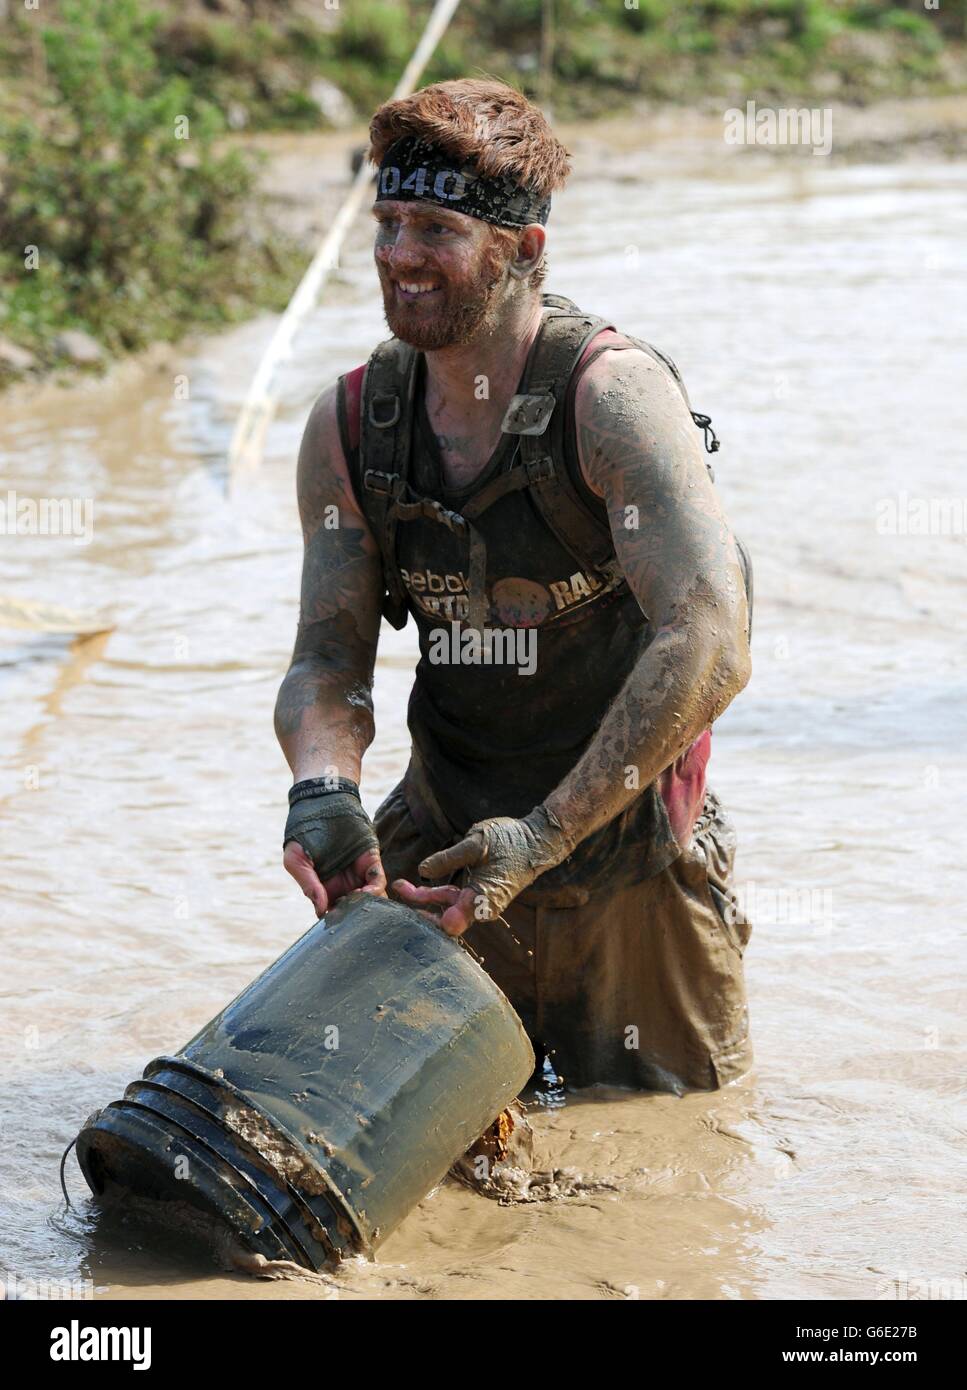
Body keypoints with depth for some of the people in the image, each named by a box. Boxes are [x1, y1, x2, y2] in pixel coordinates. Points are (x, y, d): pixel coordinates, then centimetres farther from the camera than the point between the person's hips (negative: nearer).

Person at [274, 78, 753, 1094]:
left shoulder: (614, 394, -23)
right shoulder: (348, 427, -6)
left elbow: (708, 649, -32)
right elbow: (327, 665, -7)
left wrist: (546, 834, -34)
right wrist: (323, 788, -31)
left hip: (622, 848, -4)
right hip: (445, 830, 4)